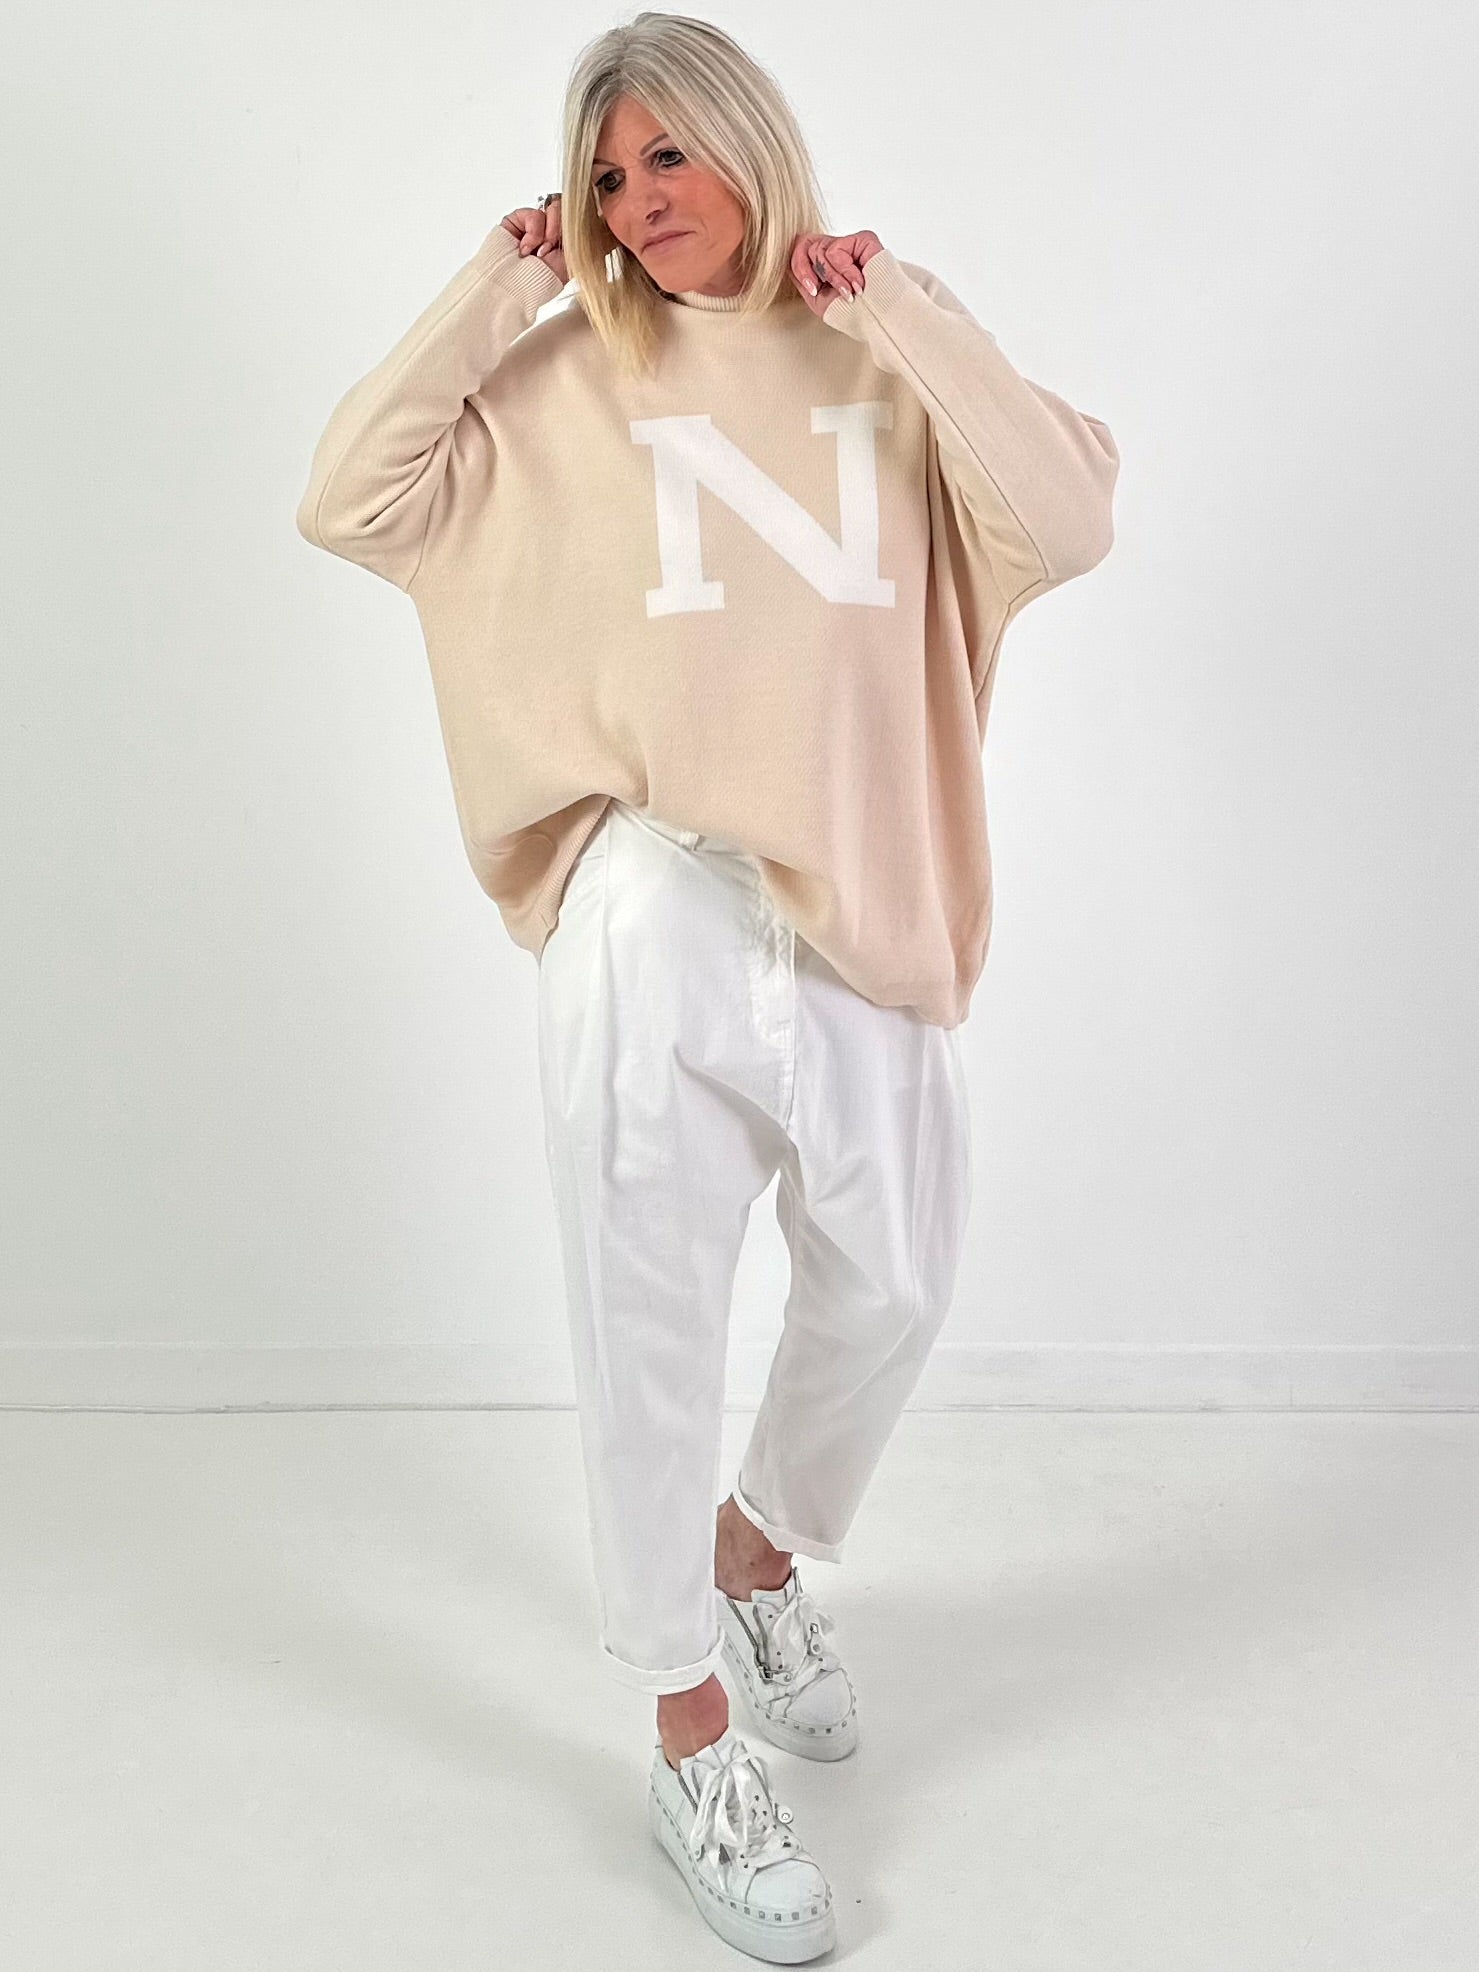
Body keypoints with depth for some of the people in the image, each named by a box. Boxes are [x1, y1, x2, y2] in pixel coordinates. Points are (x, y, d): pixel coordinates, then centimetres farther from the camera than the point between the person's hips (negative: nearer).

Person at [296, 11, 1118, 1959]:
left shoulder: (899, 354, 8)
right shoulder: (568, 380, 6)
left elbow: (1072, 522, -6)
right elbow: (350, 504, -3)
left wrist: (898, 312, -7)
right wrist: (490, 289, -2)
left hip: (861, 914, 3)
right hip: (655, 919, -2)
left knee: (893, 1289, 15)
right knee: (651, 1334, 4)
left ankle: (758, 1547, 45)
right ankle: (690, 1732, 25)